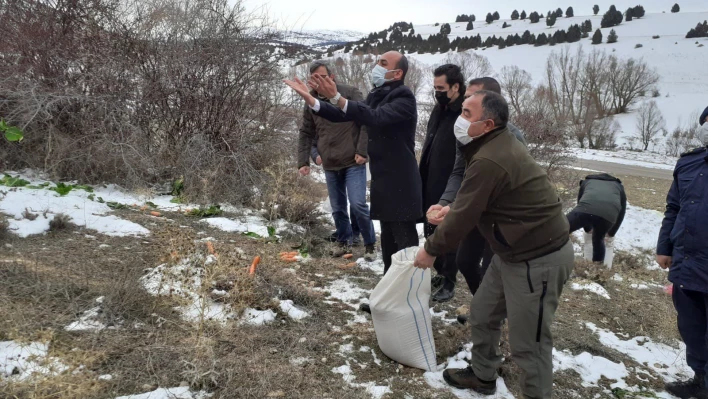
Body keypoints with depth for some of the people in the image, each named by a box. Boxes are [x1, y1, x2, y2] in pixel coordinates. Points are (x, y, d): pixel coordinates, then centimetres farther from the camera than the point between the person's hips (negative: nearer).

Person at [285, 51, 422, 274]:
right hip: (383, 182, 9)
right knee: (388, 241, 17)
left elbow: (377, 118, -30)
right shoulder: (377, 95, 13)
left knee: (405, 242, -3)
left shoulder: (404, 97, -13)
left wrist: (336, 98, -37)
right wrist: (309, 97, -4)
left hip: (400, 184, -9)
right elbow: (343, 115, 8)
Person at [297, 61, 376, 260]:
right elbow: (306, 135, 12)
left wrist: (362, 151, -15)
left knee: (358, 204, -11)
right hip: (330, 166, 5)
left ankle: (370, 244, 8)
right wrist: (303, 161, 4)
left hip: (353, 162, -4)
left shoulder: (351, 94, -6)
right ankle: (343, 241, 33)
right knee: (337, 208, 12)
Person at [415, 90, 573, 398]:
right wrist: (453, 209, 15)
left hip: (539, 259, -11)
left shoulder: (488, 160, -26)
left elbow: (463, 218, -18)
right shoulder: (499, 144, 6)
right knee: (482, 315, 20)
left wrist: (431, 250, -4)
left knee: (528, 342, 2)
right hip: (516, 251, 11)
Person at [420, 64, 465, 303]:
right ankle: (440, 272, 34)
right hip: (430, 185, 8)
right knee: (431, 232, 17)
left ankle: (449, 283, 18)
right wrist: (422, 177, 16)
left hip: (450, 188, -8)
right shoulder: (439, 109, 9)